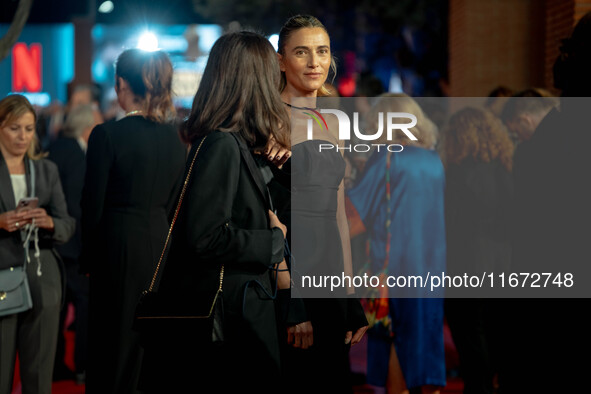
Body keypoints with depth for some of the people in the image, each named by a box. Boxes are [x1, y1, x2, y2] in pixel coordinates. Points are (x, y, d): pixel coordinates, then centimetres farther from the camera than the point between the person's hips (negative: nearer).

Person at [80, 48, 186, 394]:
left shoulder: (108, 135, -14)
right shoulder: (174, 138, 4)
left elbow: (94, 205, -10)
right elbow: (173, 202, 9)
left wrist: (89, 258, 1)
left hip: (120, 248, -5)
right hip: (160, 244, 5)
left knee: (114, 343, 4)